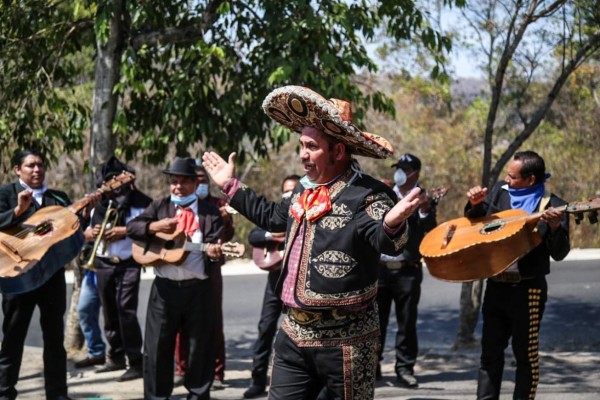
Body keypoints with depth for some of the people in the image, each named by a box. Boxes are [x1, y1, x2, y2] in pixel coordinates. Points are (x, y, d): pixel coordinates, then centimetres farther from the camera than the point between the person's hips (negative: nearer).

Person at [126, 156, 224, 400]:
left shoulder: (210, 212, 2)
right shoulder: (160, 206, 9)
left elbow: (216, 244, -7)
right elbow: (131, 227, 3)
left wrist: (214, 250, -31)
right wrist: (154, 227, -14)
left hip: (198, 288, -2)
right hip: (164, 287, 2)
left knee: (200, 346, 7)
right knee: (157, 347, 6)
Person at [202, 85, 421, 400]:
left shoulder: (366, 195, -15)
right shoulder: (304, 190, 11)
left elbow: (385, 242, -30)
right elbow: (274, 217, 31)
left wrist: (392, 223, -53)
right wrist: (230, 186, 35)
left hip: (343, 340, -7)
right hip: (293, 335, 8)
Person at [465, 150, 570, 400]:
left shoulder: (552, 206, -9)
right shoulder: (499, 192, 5)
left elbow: (559, 253, -12)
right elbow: (474, 221, 16)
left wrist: (555, 226, -29)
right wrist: (476, 204, -5)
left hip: (527, 289, -5)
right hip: (496, 285, 5)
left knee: (526, 354, 3)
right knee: (490, 351, 12)